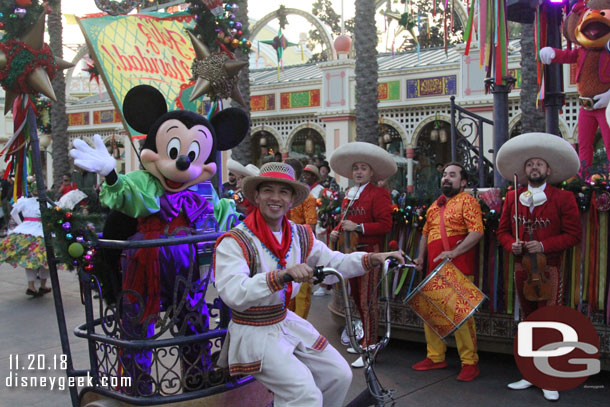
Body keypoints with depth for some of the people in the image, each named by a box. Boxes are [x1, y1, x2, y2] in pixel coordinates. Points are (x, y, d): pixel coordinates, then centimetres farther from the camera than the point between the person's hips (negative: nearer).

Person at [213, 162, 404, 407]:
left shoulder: (300, 236, 4)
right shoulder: (234, 242, -17)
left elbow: (334, 263, 4)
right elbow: (234, 294, -30)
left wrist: (372, 259, -13)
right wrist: (282, 275, -44)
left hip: (287, 323, 7)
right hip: (253, 333, -7)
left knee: (340, 375, 2)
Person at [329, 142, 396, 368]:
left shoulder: (378, 194, -8)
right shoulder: (349, 194, 15)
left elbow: (385, 225, -14)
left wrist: (358, 228, -20)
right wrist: (337, 231, 5)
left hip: (369, 253, -8)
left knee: (367, 301, -7)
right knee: (356, 298, 15)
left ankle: (369, 349, 0)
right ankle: (365, 340, 29)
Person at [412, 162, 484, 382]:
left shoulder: (467, 201, -4)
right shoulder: (435, 205, 19)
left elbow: (477, 232, -15)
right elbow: (426, 233, 27)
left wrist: (454, 252, -23)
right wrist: (421, 256, 14)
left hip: (458, 268, -8)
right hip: (434, 268, 8)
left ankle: (469, 362, 4)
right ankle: (436, 357, 23)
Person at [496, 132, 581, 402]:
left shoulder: (563, 198, -4)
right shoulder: (513, 198, 7)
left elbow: (573, 234, -6)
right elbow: (503, 230, 12)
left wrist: (543, 246, -18)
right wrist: (512, 245, -8)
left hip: (549, 269, -4)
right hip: (522, 268, 4)